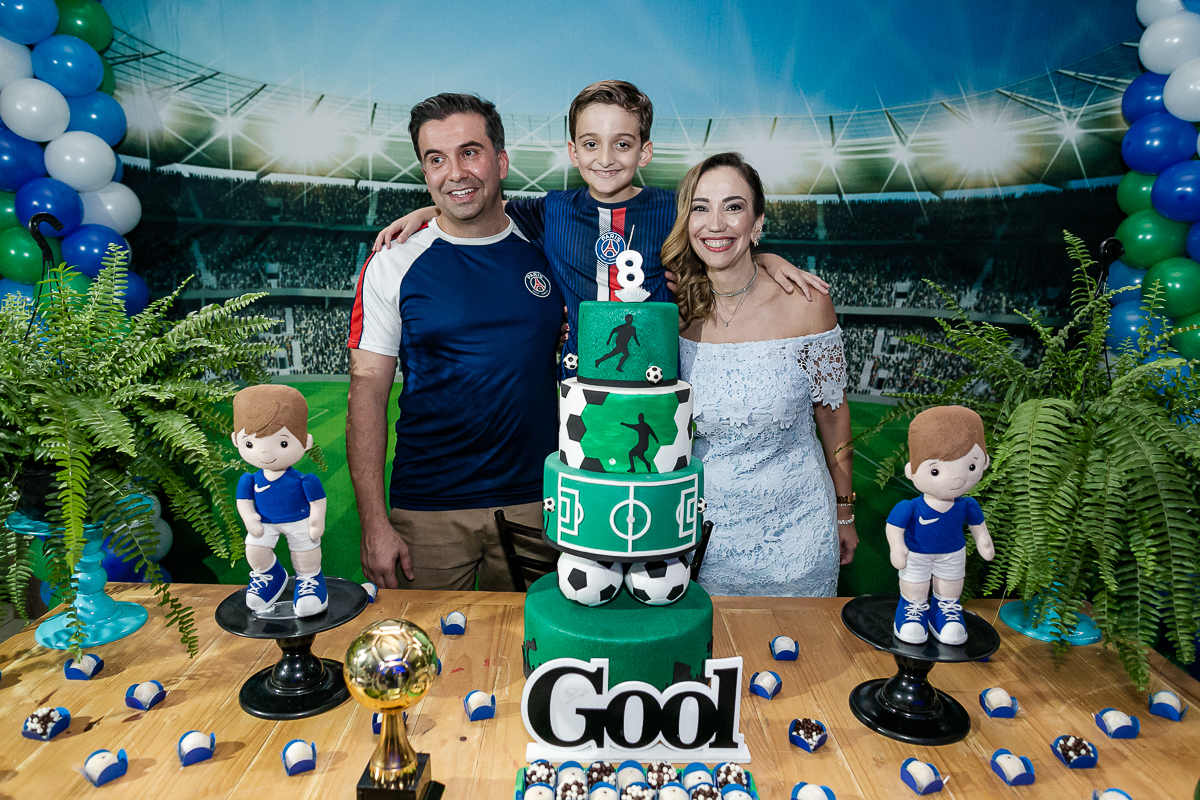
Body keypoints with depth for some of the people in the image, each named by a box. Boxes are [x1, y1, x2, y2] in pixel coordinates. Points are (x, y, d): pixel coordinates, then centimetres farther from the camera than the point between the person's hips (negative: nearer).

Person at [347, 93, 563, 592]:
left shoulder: (544, 251, 2)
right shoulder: (392, 266, -4)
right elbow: (367, 394, -5)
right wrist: (374, 524, -10)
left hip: (537, 502, 2)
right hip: (426, 512, -1)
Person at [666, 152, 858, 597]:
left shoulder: (804, 302, -13)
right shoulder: (676, 307, -8)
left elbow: (832, 411, -2)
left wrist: (844, 512, 5)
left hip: (793, 531, -1)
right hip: (703, 528, 2)